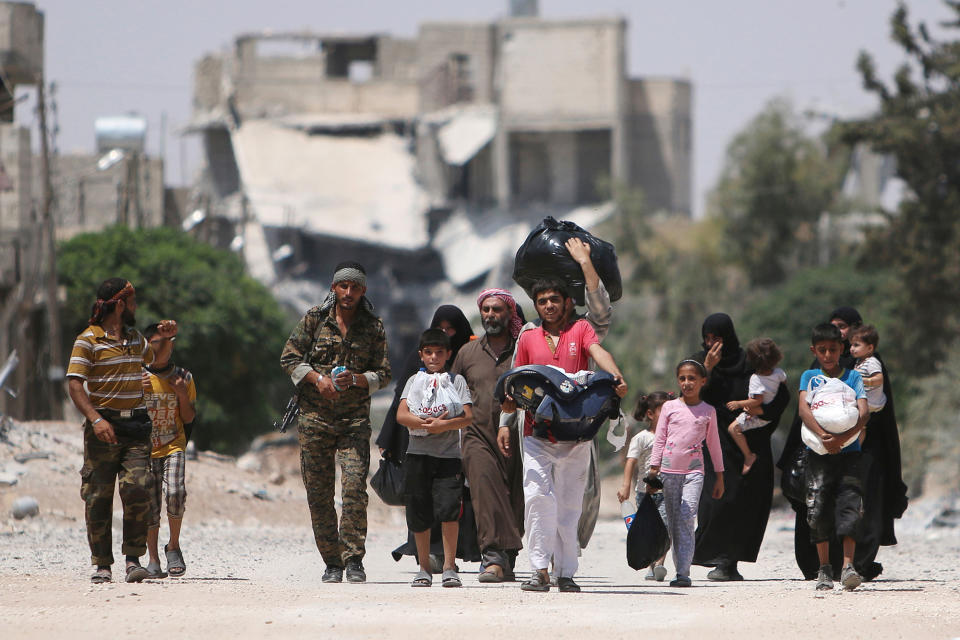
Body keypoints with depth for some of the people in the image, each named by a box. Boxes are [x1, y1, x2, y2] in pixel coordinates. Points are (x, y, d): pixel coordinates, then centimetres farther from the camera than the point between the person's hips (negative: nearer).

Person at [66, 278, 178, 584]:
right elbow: (74, 384, -13)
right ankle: (102, 564, 5)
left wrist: (167, 339, 17)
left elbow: (157, 360, 38)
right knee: (98, 497, -2)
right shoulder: (88, 340, -3)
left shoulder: (135, 338, 18)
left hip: (136, 426, 4)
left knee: (138, 489, -12)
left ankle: (134, 559, -7)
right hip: (104, 426, -4)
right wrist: (95, 419, -25)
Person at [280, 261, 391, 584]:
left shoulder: (373, 328, 6)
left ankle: (353, 559, -9)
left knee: (355, 489, -15)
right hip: (315, 418, 1)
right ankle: (332, 561, 10)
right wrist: (317, 378, -10)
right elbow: (289, 357, 5)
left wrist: (355, 379, -13)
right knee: (319, 493, 1)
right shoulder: (315, 319, 5)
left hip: (355, 420, -1)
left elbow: (383, 374, 6)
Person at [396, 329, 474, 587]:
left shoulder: (456, 381, 9)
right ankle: (424, 569, 16)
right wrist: (425, 423, -19)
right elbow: (401, 415, -2)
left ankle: (449, 568, -9)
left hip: (448, 454, -2)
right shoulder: (414, 381, 12)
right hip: (417, 454, 2)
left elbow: (467, 416, -4)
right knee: (419, 515, 4)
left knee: (448, 510, -14)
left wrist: (442, 425, -20)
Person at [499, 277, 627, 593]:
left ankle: (566, 572, 5)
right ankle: (540, 569, -14)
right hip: (537, 432, 1)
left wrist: (617, 377, -32)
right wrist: (505, 422, 1)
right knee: (538, 496, -14)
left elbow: (598, 352, -12)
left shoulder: (580, 329, 8)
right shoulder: (528, 339, 15)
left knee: (569, 503, 1)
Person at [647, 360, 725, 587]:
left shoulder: (708, 411, 7)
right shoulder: (670, 407, 7)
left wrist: (719, 476, 15)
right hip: (670, 470, 2)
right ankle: (680, 567, 11)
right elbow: (659, 439, 9)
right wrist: (653, 469, 2)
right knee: (673, 522, 4)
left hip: (694, 471, -2)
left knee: (686, 519, -15)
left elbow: (714, 444, 14)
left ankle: (683, 573, -20)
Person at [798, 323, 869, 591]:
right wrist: (822, 435, -24)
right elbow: (803, 409, -8)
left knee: (850, 505, -12)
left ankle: (848, 566, -17)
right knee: (818, 509, 0)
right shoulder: (809, 377, 9)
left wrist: (842, 437, -21)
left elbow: (863, 413, -5)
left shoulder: (854, 377, 8)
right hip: (818, 454, 1)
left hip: (849, 451, -1)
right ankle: (824, 568, 11)